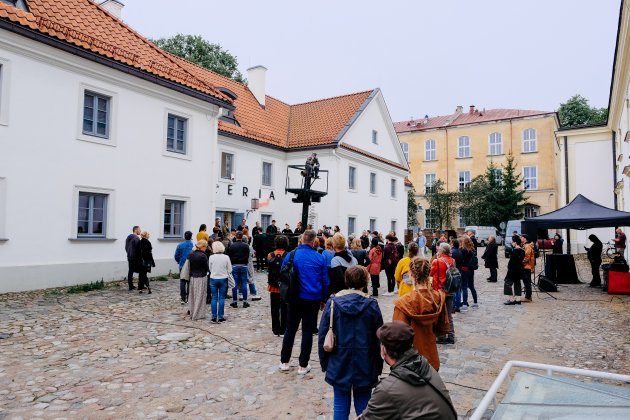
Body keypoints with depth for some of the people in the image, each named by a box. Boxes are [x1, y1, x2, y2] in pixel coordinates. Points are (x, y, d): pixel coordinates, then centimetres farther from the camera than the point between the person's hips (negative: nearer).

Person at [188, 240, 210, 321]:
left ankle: (191, 311, 30)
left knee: (193, 294, 19)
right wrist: (208, 270, 8)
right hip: (201, 277, -7)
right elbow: (207, 267, -12)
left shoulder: (191, 254, 1)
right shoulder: (203, 255, -20)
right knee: (200, 296, 3)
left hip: (192, 277, 7)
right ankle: (198, 315, 8)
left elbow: (190, 265, 8)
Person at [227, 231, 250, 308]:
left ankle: (235, 302, 9)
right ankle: (245, 302, 6)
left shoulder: (231, 246, -4)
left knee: (234, 284, 5)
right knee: (244, 284, 5)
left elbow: (229, 256, -1)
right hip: (243, 266, 0)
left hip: (234, 266, 0)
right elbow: (247, 257, -2)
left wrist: (231, 264, 11)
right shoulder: (246, 246, -3)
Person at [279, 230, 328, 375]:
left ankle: (284, 362, 23)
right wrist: (323, 299, 11)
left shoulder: (291, 255, -7)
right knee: (308, 332, 9)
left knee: (290, 329, 15)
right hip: (313, 299, -1)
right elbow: (325, 281, 0)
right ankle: (303, 366, 14)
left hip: (295, 298, 1)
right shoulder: (320, 258, -6)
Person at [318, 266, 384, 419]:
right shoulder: (371, 305, -8)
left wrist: (324, 362, 9)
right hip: (364, 366, 0)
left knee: (340, 406, 12)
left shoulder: (332, 303, -7)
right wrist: (378, 366, 7)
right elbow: (378, 339, -3)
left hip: (339, 365, 0)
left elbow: (323, 337, -3)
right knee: (363, 406, 13)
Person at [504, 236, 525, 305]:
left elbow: (511, 261, -18)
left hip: (513, 270, -9)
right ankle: (518, 299, 16)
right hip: (519, 270, 9)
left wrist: (509, 270, -12)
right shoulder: (522, 251, 8)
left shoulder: (514, 251, -18)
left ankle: (511, 299, -3)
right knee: (517, 284, 14)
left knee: (508, 284, -1)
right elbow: (521, 260, 13)